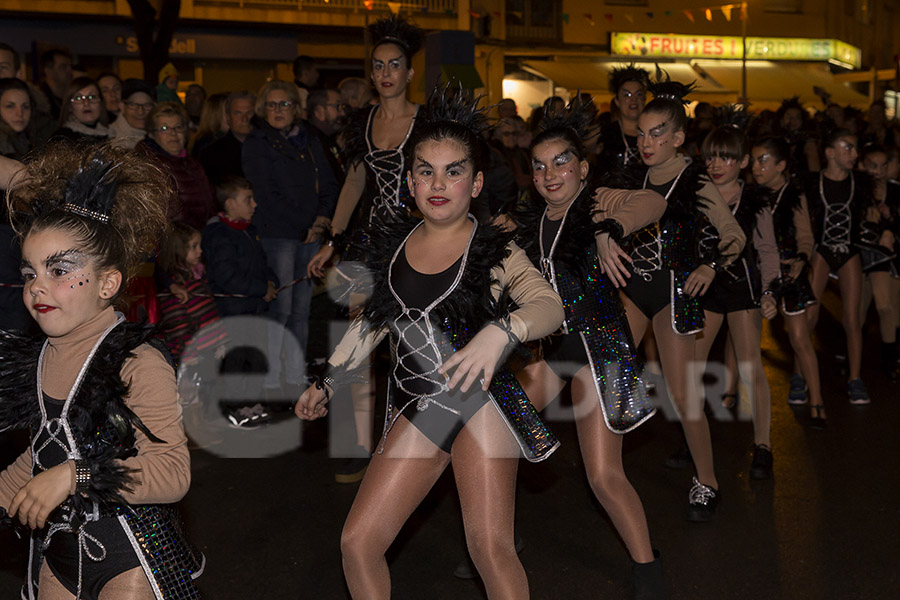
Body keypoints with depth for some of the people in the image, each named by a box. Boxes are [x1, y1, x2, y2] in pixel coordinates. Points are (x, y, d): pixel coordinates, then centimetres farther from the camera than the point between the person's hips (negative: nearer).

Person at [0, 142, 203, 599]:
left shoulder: (137, 363, -21)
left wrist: (74, 476, -32)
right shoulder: (41, 357, 3)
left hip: (131, 559, -7)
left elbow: (174, 473, -27)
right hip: (57, 552, 7)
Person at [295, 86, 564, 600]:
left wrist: (500, 331, -37)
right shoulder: (391, 241, 7)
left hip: (482, 400, -4)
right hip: (417, 407, 4)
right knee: (357, 543, 0)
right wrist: (327, 384, 19)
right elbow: (372, 321, 19)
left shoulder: (495, 250, -4)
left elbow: (551, 306, -17)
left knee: (490, 547, -10)